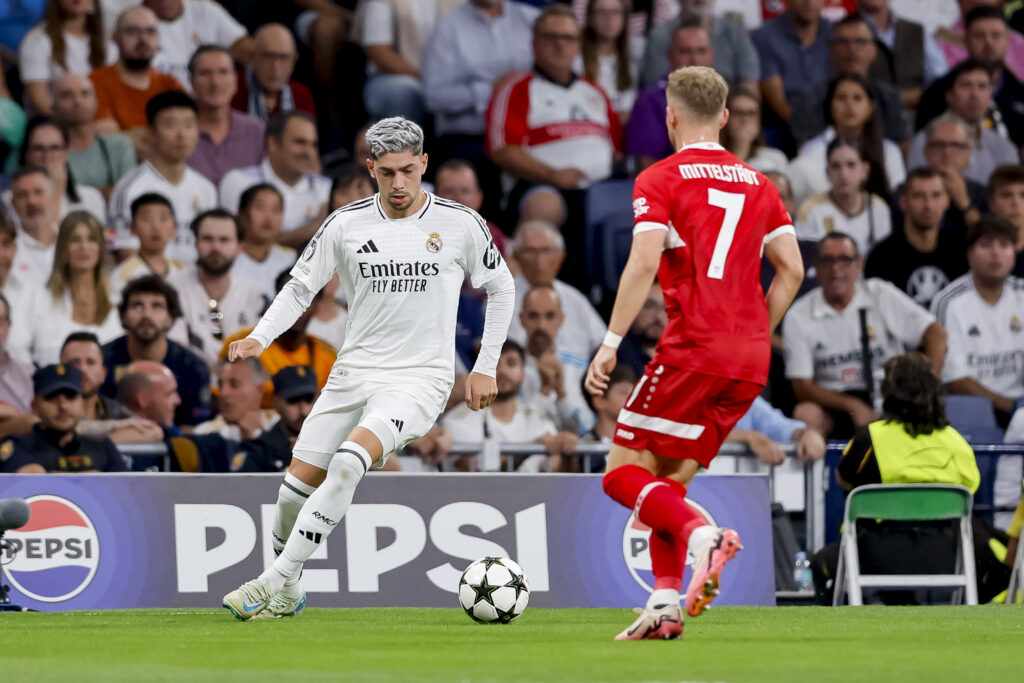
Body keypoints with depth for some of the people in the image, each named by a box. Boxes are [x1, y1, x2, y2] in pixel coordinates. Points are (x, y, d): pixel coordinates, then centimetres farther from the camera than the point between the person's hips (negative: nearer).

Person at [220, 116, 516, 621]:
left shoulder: (459, 224, -3)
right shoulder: (346, 224, 1)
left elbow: (500, 287, 11)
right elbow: (300, 288, 8)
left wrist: (485, 367, 8)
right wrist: (259, 338, -9)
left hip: (419, 380, -4)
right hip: (353, 371, 4)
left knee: (350, 461, -28)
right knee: (299, 482, -2)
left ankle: (274, 580, -24)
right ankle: (286, 594, 23)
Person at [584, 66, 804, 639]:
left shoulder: (660, 181, -1)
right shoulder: (756, 183, 17)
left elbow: (643, 264, -13)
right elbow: (792, 269, 11)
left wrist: (611, 344, -11)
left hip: (693, 350, -6)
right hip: (751, 365, 6)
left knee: (625, 471, -2)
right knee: (669, 477, 14)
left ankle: (701, 534, -27)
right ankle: (666, 606, 2)